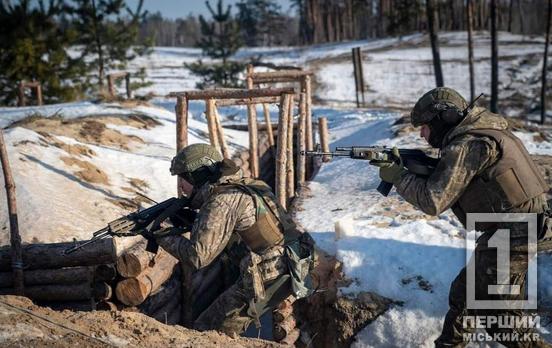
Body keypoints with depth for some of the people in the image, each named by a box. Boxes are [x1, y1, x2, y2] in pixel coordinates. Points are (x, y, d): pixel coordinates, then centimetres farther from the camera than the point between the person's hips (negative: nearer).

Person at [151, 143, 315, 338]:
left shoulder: (222, 201, -14)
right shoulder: (240, 186, 13)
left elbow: (198, 257, -18)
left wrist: (164, 236, -5)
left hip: (267, 277, -9)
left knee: (207, 332, -1)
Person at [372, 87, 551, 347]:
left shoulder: (467, 145, -17)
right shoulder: (475, 135, 14)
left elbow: (433, 201, -19)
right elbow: (448, 184, 20)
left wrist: (397, 176, -6)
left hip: (509, 236, -10)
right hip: (502, 232, 10)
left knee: (499, 316, -4)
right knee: (463, 294, 19)